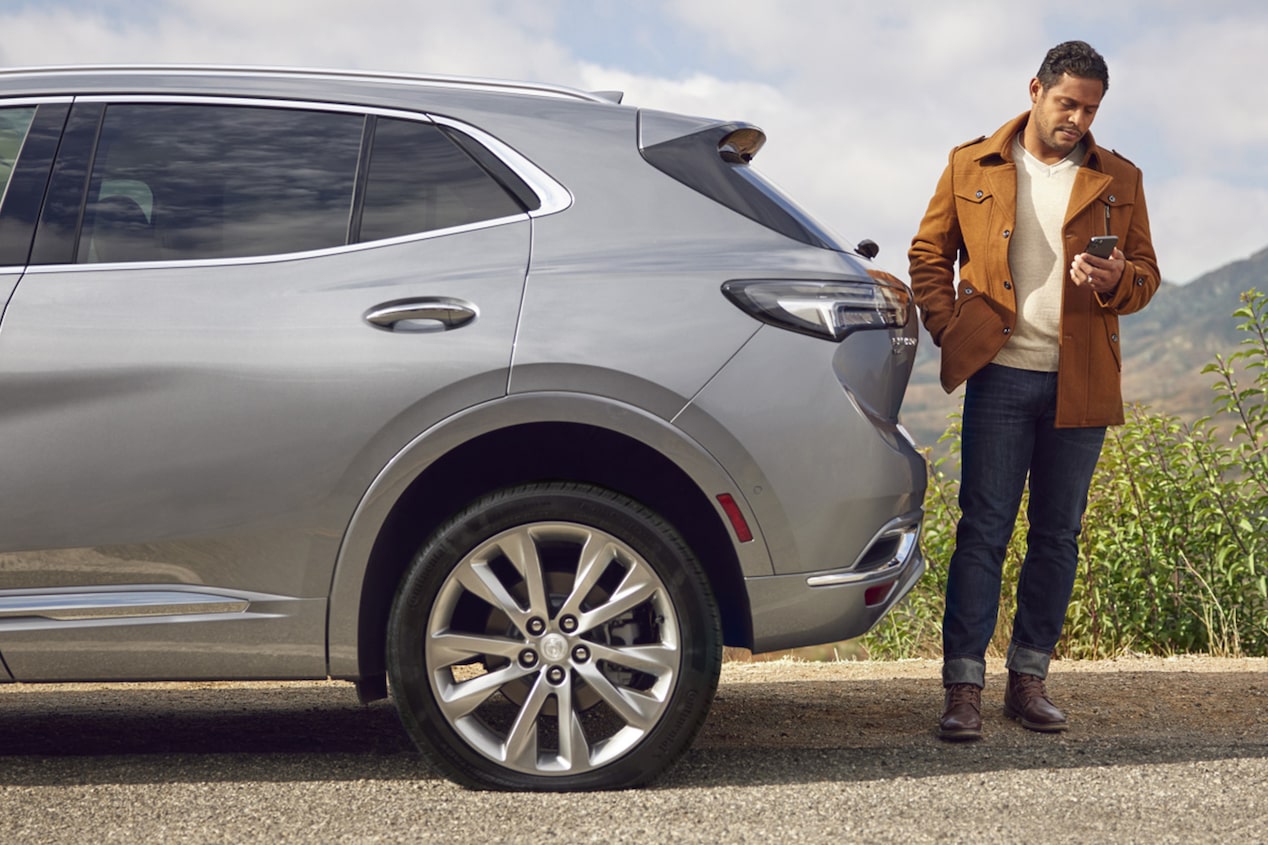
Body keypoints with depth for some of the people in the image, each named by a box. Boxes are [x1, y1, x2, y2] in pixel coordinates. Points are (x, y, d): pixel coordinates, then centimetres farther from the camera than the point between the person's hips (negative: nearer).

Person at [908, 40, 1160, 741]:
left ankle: (1028, 680, 17)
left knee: (1058, 537, 7)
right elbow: (928, 255, 12)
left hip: (1081, 385, 2)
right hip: (1001, 375, -2)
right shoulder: (972, 165, 7)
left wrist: (1117, 279, -11)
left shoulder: (1118, 179, 11)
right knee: (983, 531, -4)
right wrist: (951, 331, -1)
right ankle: (963, 688, -2)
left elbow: (1146, 275, 13)